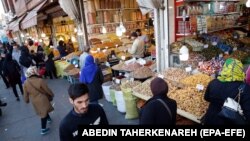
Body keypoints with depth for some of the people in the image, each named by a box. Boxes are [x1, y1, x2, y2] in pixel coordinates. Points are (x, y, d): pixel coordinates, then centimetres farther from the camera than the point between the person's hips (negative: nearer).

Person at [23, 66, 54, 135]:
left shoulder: (26, 83, -11)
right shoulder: (40, 80, -25)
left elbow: (25, 94, 1)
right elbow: (47, 90, -13)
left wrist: (27, 100, 19)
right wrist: (52, 95, 6)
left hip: (34, 101, 5)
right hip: (42, 99, -5)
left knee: (43, 111, 28)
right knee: (44, 113, 9)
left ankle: (48, 118, 53)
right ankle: (43, 129, 17)